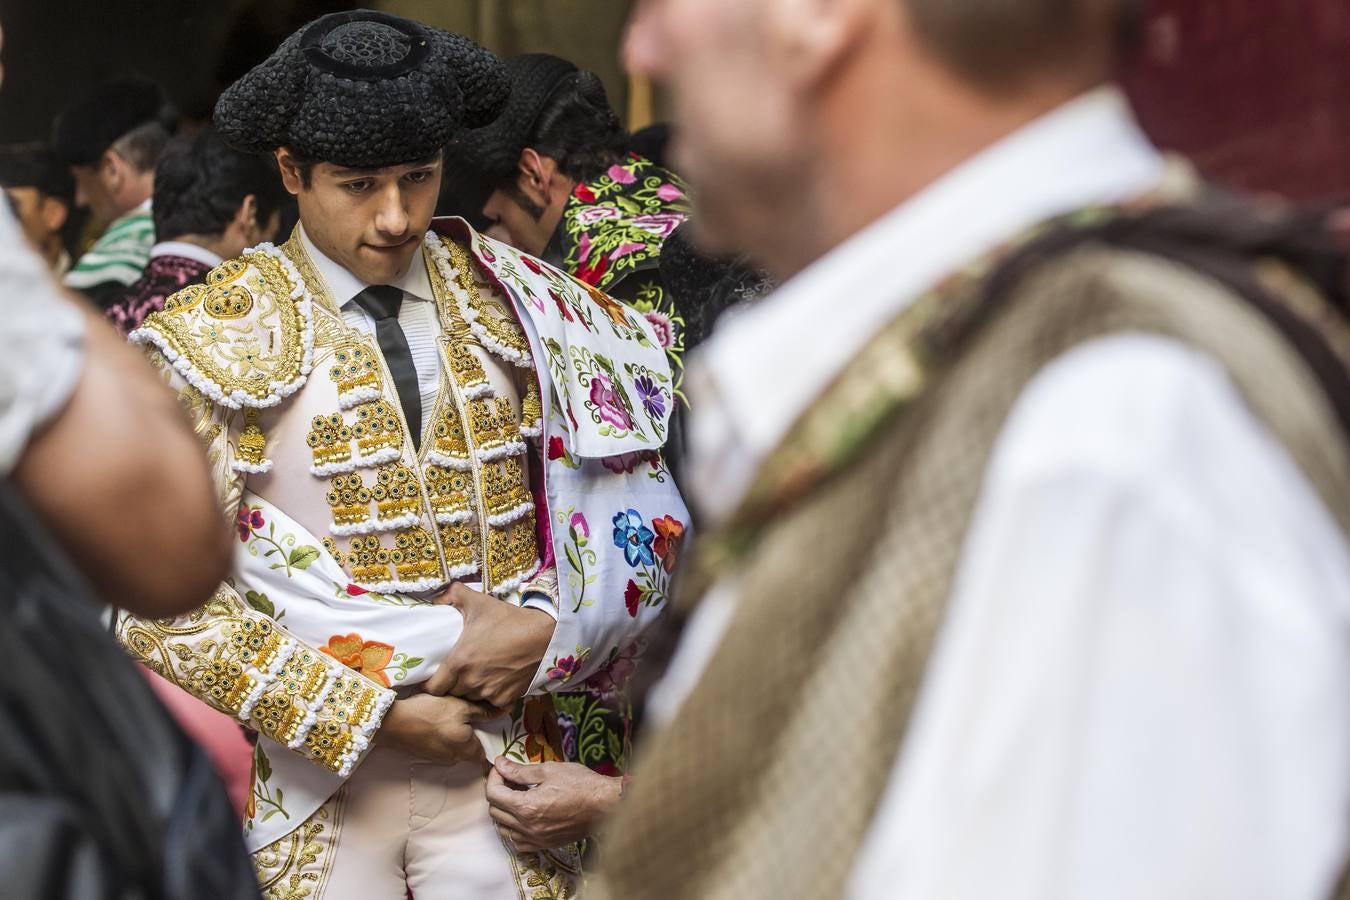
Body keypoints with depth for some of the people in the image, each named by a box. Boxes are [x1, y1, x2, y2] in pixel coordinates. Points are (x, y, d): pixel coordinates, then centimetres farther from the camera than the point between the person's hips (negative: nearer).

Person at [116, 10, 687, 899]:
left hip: (500, 766, 2)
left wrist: (551, 630, -10)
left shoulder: (507, 296, 5)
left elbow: (640, 488, 7)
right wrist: (369, 714, -12)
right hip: (315, 781, -2)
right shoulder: (214, 343, -4)